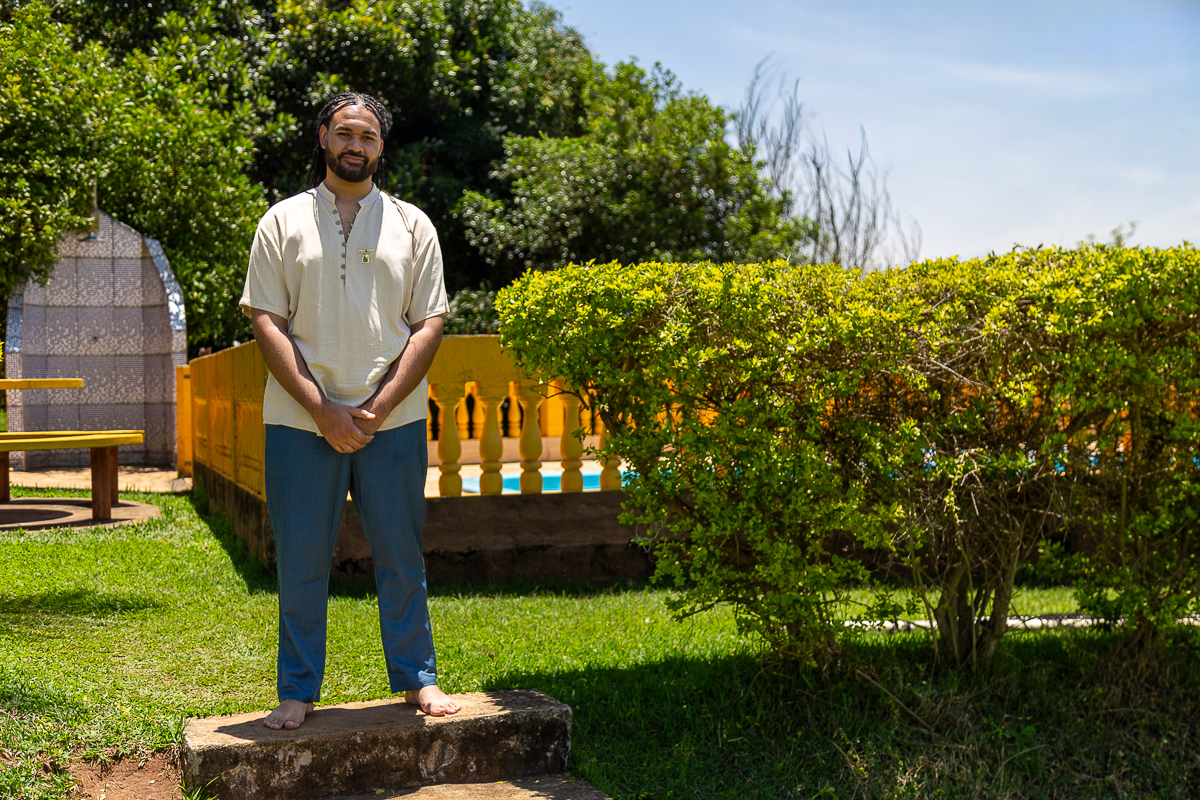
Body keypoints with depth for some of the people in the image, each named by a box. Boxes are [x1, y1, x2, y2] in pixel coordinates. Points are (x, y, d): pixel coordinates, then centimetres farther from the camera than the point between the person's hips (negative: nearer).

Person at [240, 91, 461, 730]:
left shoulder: (412, 225, 9)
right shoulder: (283, 221, 7)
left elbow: (429, 324, 3)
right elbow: (267, 322, 0)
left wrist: (376, 409, -9)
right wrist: (322, 409, -11)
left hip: (392, 421, 1)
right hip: (301, 421, 0)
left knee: (402, 557, 8)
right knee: (301, 562, 5)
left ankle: (416, 677, 22)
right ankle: (299, 690, 17)